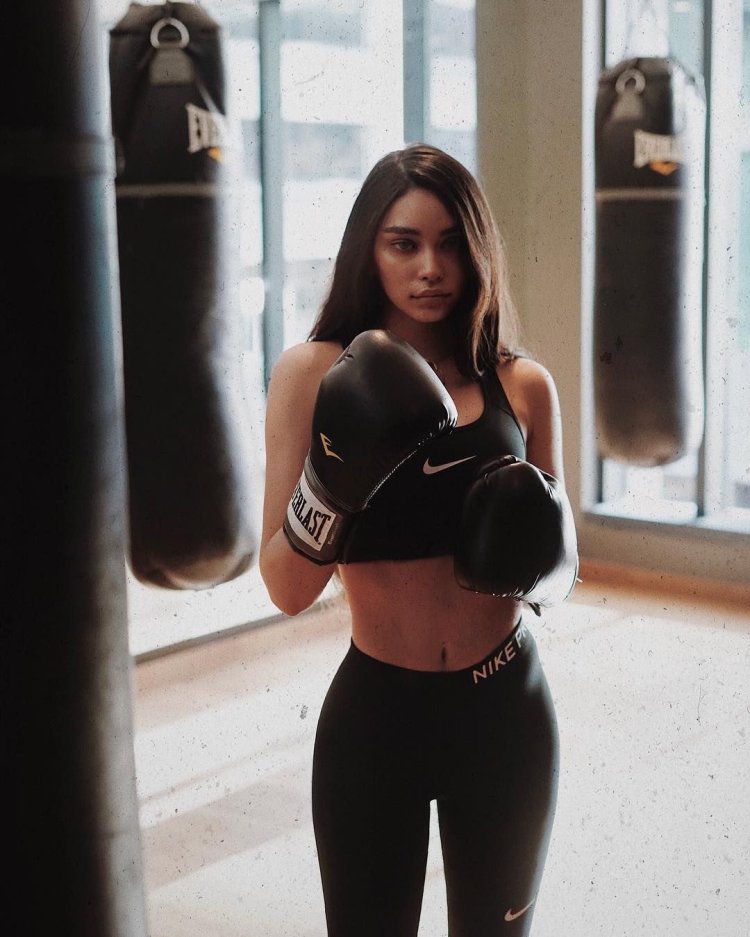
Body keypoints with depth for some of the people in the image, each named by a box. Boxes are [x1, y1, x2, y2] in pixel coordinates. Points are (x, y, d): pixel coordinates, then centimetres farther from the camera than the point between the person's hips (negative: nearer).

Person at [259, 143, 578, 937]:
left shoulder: (523, 386, -1)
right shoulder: (313, 373, -9)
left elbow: (559, 570, 10)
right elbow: (285, 590, -12)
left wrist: (540, 569, -12)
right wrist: (333, 479, -28)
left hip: (506, 714, 3)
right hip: (374, 716, -2)